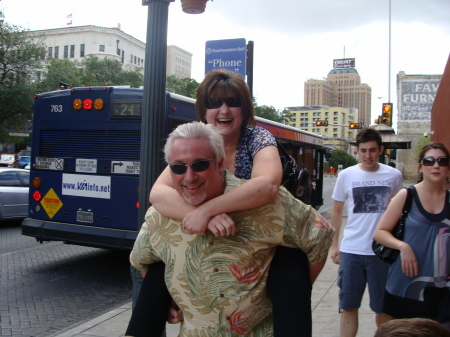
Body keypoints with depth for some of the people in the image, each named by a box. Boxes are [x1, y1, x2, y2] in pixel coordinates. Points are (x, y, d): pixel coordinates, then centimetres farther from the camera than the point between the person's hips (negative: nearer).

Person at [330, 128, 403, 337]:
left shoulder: (394, 176, 1)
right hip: (351, 251, 1)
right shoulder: (346, 175, 1)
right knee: (348, 307, 7)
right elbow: (337, 212, 9)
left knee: (383, 307, 10)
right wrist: (334, 245, 6)